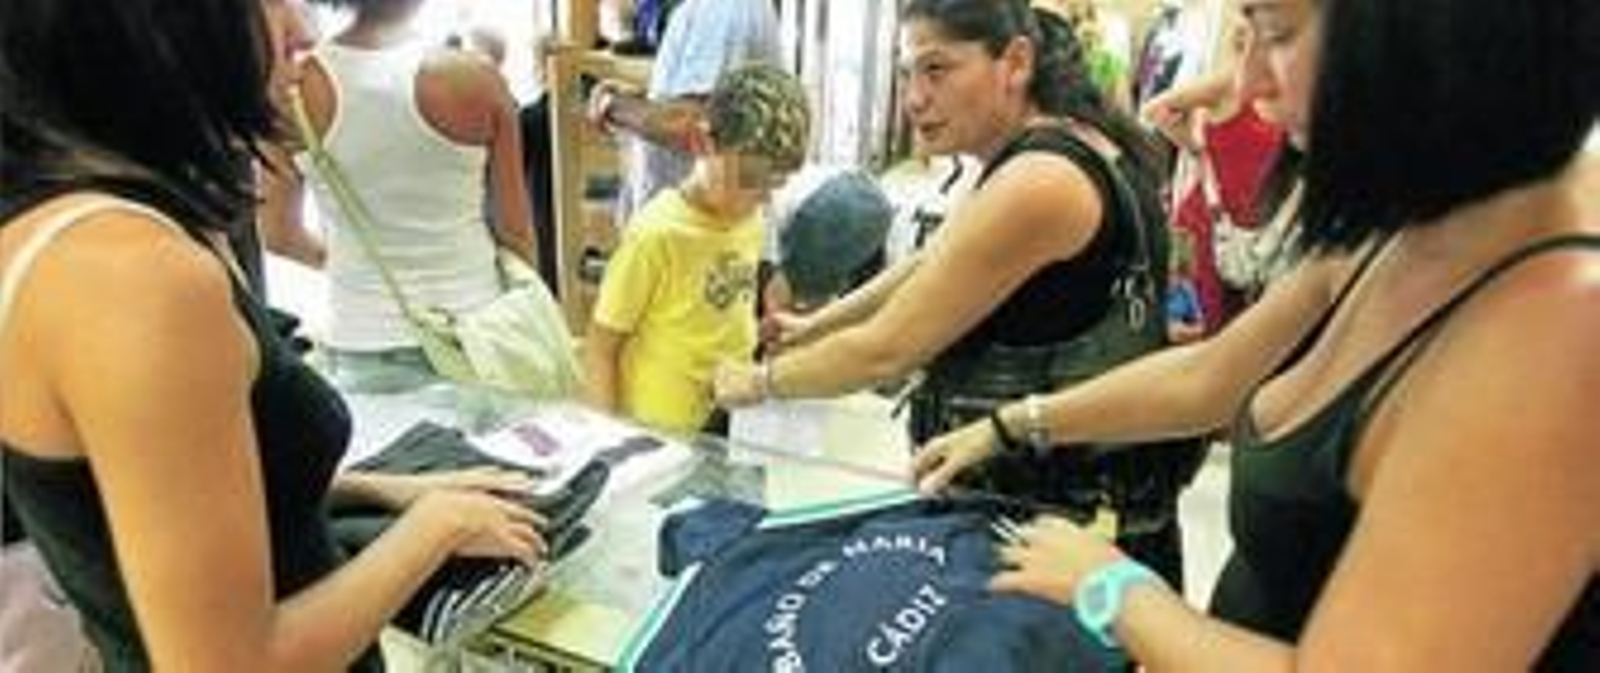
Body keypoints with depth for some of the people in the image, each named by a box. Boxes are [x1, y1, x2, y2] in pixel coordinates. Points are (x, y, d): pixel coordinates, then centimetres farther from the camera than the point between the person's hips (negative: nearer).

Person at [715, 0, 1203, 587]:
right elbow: (933, 267, 16)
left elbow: (884, 352, -20)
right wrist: (814, 325, 12)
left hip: (1062, 513, -9)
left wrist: (758, 382, -5)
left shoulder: (1040, 182, -25)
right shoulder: (1065, 142, 5)